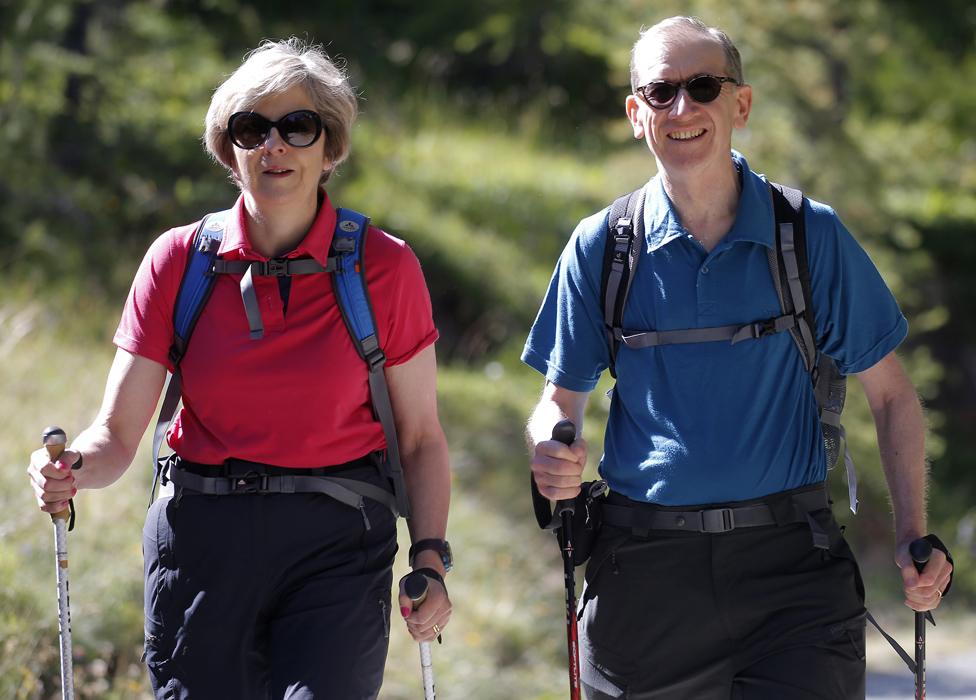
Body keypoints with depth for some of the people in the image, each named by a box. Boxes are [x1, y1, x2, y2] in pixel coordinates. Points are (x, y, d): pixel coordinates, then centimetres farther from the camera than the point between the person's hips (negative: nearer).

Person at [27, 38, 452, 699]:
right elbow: (118, 433, 0)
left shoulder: (385, 267, -1)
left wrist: (431, 556, -8)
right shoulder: (179, 260, 2)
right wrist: (71, 471, -21)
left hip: (336, 544, -2)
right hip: (202, 539, 2)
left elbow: (420, 436, 5)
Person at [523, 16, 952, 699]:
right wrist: (552, 453, -14)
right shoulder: (601, 247, 5)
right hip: (645, 566, 1)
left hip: (790, 565, -1)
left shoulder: (812, 235, 2)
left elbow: (890, 394, 7)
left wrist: (914, 536, -4)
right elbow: (562, 397, 10)